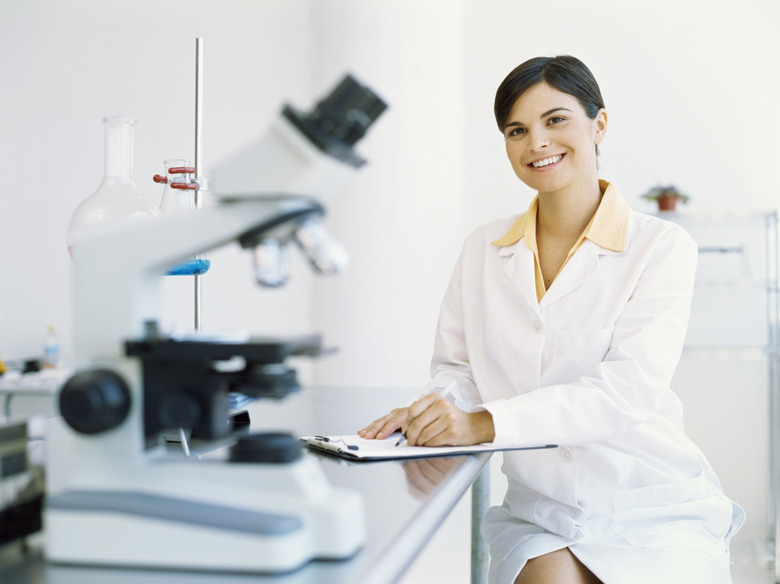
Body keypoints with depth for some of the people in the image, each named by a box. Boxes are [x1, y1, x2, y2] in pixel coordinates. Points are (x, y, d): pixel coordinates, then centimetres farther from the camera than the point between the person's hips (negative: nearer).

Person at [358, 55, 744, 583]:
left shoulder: (662, 246, -5)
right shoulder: (484, 250, 9)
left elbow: (631, 385, -18)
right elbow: (457, 369, 10)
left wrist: (488, 423, -29)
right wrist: (430, 411, -15)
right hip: (537, 515, 1)